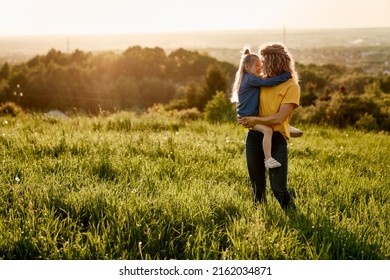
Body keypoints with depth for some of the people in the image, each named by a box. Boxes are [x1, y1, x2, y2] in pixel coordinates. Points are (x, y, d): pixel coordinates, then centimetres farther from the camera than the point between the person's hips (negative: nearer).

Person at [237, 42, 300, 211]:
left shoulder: (292, 87, -6)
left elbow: (279, 117, -14)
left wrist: (255, 120, -10)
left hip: (276, 139, -5)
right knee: (257, 186, 13)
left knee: (279, 189, -9)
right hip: (254, 137, 5)